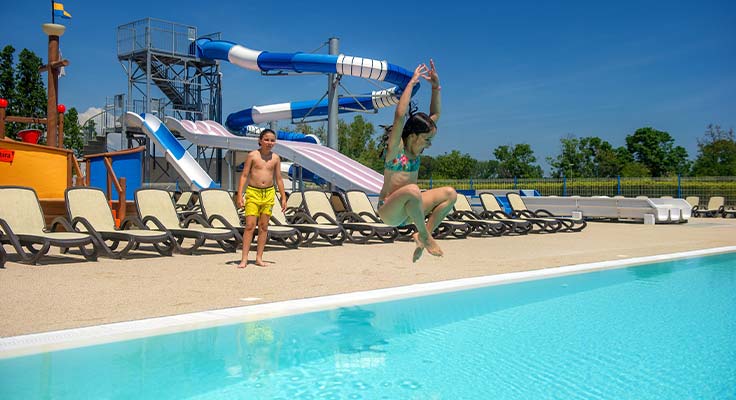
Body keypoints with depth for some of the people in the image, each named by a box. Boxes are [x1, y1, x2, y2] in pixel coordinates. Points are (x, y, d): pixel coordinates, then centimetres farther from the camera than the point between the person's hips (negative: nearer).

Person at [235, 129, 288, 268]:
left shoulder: (275, 158, 6)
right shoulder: (252, 155, -2)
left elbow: (279, 179, 11)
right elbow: (244, 175, -2)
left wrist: (283, 197, 9)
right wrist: (239, 194, -9)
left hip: (269, 193, 3)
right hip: (253, 192, -3)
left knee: (264, 226, 6)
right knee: (250, 226, -7)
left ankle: (259, 258, 14)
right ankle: (244, 259, -4)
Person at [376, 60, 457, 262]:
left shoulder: (416, 147, 7)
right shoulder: (395, 148, -12)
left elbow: (435, 115, 11)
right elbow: (400, 115, -28)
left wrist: (436, 86, 2)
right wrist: (412, 82, -22)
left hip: (407, 210, 8)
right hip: (388, 211, -7)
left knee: (450, 194, -3)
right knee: (412, 190, -38)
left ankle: (424, 234, -6)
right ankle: (425, 236, -18)